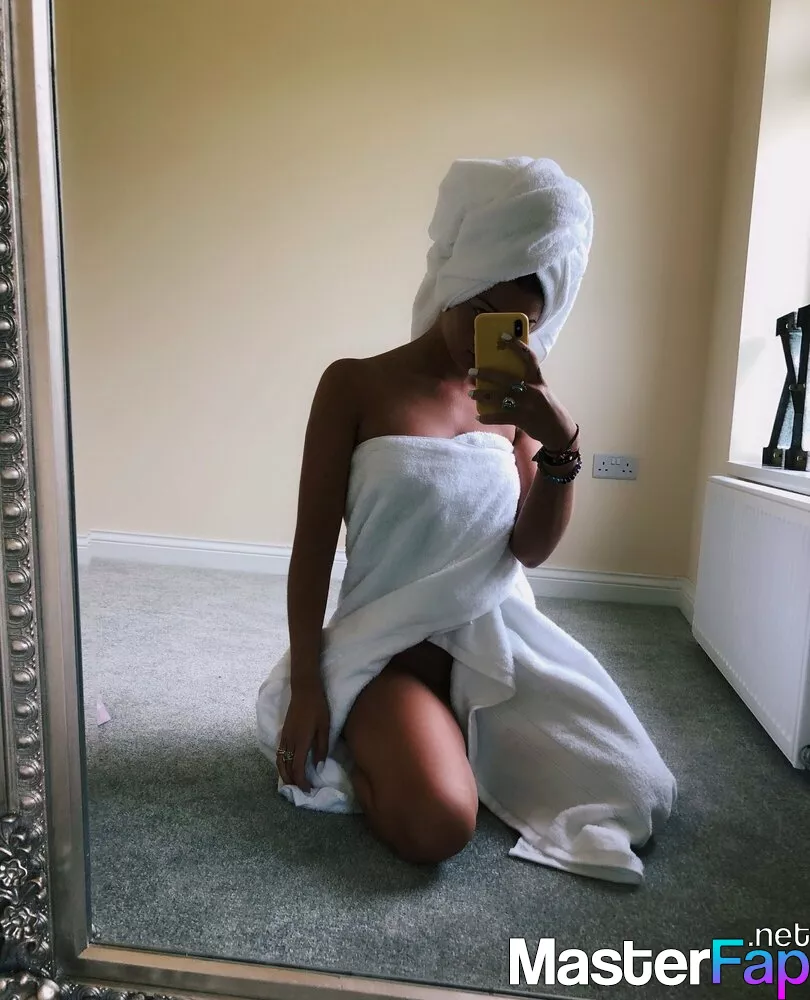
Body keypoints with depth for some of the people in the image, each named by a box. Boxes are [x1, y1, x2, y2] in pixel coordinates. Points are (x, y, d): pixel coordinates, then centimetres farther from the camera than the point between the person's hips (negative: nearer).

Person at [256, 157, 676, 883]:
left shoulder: (513, 401, 4)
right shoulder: (357, 385, -8)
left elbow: (532, 550, -3)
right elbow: (313, 546, -7)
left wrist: (562, 444, -20)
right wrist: (306, 688, -9)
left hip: (498, 637, 5)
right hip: (388, 646, -4)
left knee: (634, 794, 0)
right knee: (438, 827, -25)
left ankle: (452, 737, 18)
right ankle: (362, 742, 8)